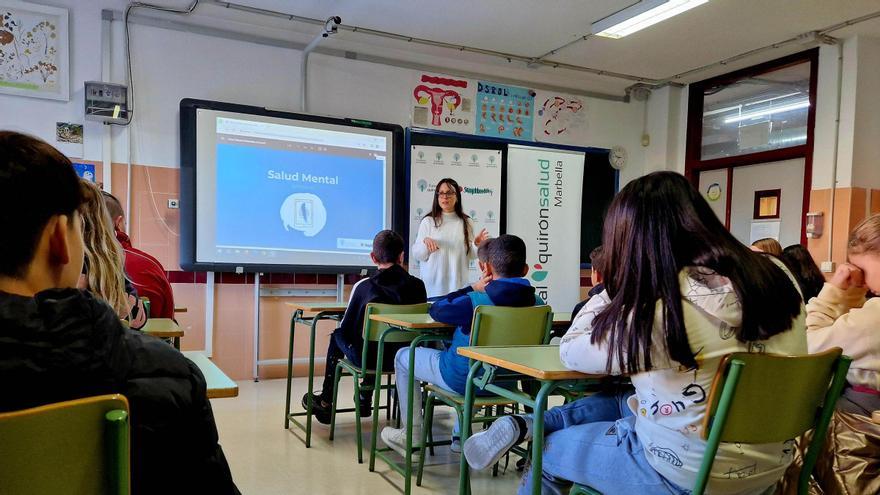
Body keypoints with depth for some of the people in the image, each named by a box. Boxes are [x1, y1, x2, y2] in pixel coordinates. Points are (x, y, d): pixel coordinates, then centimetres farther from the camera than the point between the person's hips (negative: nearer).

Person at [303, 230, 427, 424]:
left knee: (337, 336, 25)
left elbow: (346, 327, -6)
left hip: (367, 358, -3)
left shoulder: (363, 286, -12)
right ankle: (365, 399, 44)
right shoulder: (417, 285, -7)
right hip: (403, 356, 3)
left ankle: (326, 402, 35)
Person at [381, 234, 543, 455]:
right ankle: (461, 436, 40)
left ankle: (412, 433, 23)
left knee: (403, 356, 17)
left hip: (462, 379, -5)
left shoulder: (476, 302, -27)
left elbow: (435, 309, -12)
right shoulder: (537, 303, -12)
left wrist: (473, 288, -8)